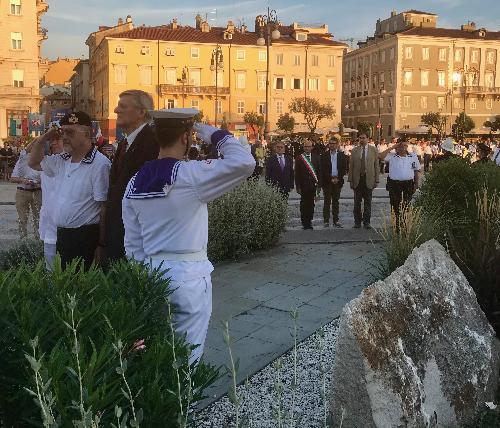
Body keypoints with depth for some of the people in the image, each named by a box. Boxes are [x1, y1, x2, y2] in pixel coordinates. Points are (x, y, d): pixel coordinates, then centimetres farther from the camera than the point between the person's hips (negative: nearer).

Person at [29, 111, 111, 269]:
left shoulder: (100, 164, -13)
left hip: (86, 238, -7)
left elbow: (105, 208, -15)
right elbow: (34, 163, 28)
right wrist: (43, 139, 10)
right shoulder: (62, 161, 10)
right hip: (62, 237, 7)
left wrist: (101, 245, -15)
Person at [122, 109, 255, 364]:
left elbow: (133, 244, 8)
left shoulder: (135, 183, 4)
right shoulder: (191, 174, -16)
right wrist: (215, 136, -9)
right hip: (189, 275, -6)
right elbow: (244, 162, -24)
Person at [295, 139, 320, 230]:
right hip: (303, 185, -2)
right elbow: (297, 173, -1)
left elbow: (318, 171, 10)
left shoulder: (315, 158, 9)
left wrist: (318, 184, 4)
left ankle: (309, 221, 14)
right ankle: (304, 222, 8)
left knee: (311, 204, 5)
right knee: (304, 204, 0)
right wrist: (297, 186, -6)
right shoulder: (299, 158, 1)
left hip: (312, 185, 2)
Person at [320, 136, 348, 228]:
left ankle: (336, 220, 11)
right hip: (327, 181, -2)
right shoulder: (324, 155, 1)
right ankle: (326, 221, 1)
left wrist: (338, 178, -6)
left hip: (338, 181, 2)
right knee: (327, 202, -2)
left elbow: (344, 169, 6)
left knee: (336, 201, 8)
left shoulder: (342, 155, 7)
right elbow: (322, 170, -2)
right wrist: (330, 179, -9)